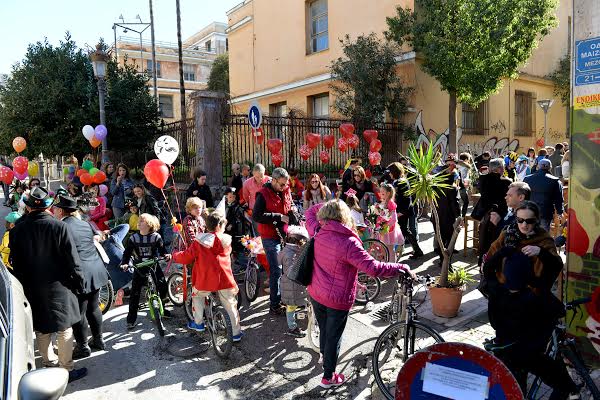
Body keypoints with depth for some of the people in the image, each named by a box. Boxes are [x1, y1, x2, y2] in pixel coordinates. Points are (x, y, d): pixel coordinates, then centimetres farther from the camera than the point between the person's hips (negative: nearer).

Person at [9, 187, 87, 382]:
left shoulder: (16, 230, -4)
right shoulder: (59, 227, -16)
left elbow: (15, 263, 5)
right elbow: (72, 259, -13)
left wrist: (23, 285, 16)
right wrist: (78, 282, -2)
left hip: (31, 289, 4)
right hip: (58, 287, -4)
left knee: (41, 330, 18)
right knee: (64, 329, 7)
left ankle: (49, 363, 32)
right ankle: (67, 370, 14)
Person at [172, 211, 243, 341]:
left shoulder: (199, 242, -4)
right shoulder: (226, 241, 2)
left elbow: (186, 258, 1)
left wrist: (175, 255, 22)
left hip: (205, 280, -1)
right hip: (225, 280, 1)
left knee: (197, 295, 29)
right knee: (231, 305, 14)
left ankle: (198, 323, 34)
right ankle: (236, 333, 18)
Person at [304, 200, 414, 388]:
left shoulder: (318, 232, -10)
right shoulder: (349, 243, -27)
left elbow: (310, 212, 11)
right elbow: (374, 268, -31)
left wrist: (330, 204, 11)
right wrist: (402, 268, -22)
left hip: (315, 294, 6)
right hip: (337, 300, -6)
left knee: (323, 330, 29)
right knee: (333, 337, 14)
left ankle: (325, 357, 54)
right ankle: (328, 377, 32)